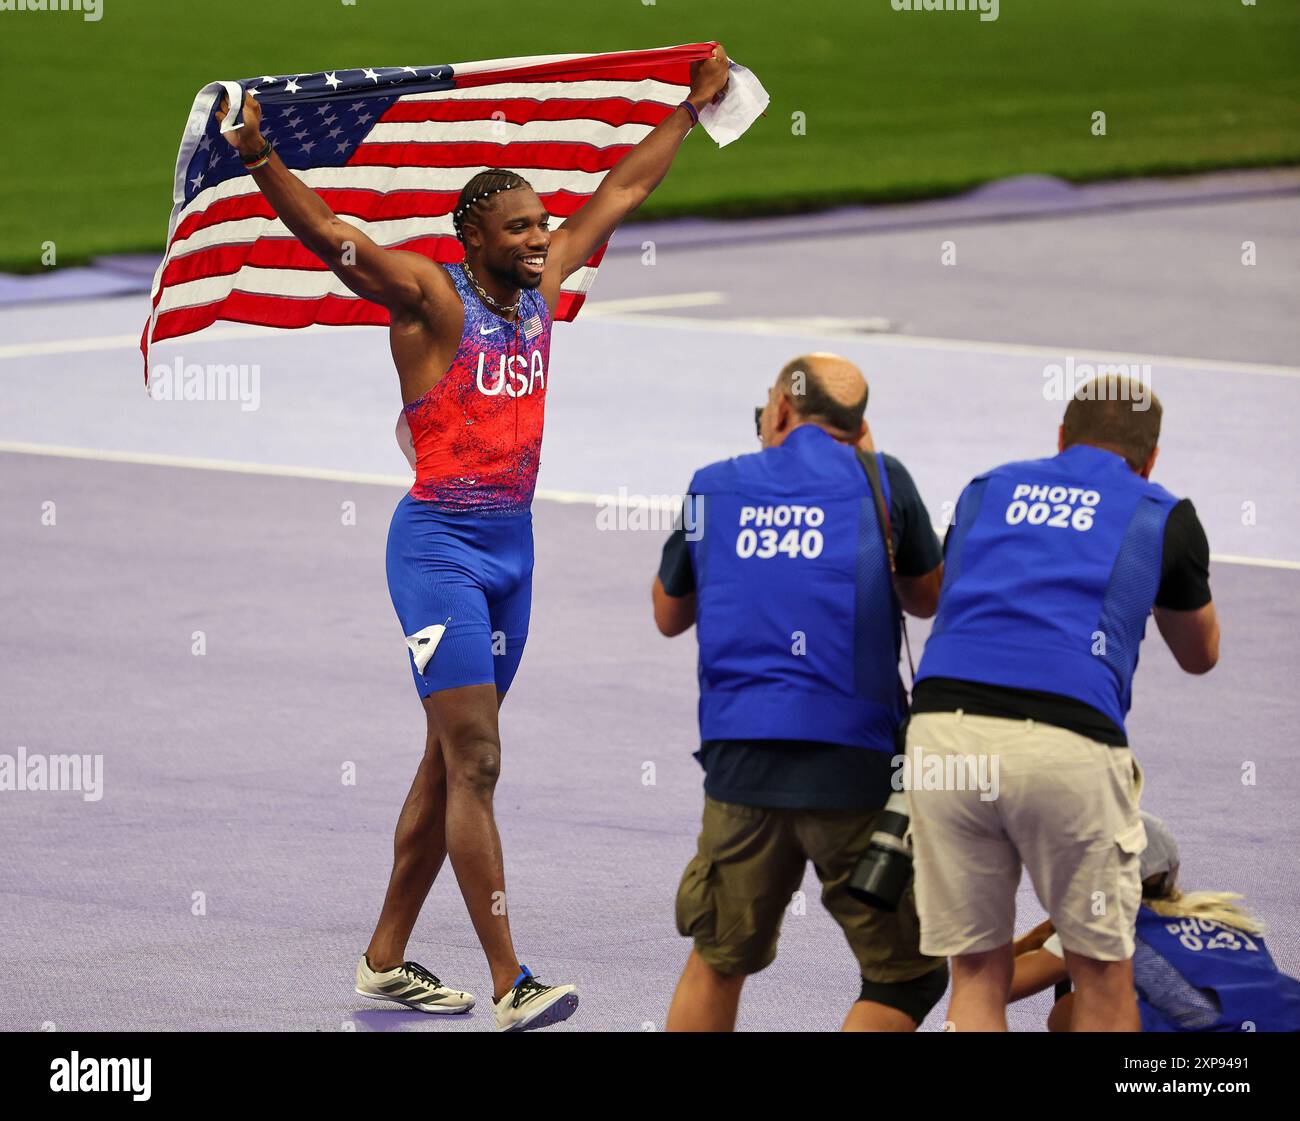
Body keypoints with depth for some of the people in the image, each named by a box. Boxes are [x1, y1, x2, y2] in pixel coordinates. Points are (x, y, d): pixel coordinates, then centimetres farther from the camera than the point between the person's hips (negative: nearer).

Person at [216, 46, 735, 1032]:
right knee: (475, 762, -11)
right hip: (439, 543, -8)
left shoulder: (544, 285, 9)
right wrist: (260, 160, -40)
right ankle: (509, 985, -15)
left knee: (451, 758, 13)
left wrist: (692, 108, 29)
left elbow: (623, 190, 22)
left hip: (512, 544, 8)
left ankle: (387, 958, 23)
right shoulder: (430, 295, -10)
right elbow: (328, 234, -24)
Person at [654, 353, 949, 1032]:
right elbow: (928, 597, 19)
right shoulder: (878, 480, 3)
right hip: (855, 766, -3)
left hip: (739, 766, 3)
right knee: (908, 975, 6)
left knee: (718, 963, 20)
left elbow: (668, 615, 23)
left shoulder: (715, 488, 10)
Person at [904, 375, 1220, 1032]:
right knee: (1102, 975, 13)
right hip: (1066, 743, -3)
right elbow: (1199, 655, 37)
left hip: (942, 727, 3)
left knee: (977, 973, 13)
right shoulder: (1164, 516, 19)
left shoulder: (985, 491, 26)